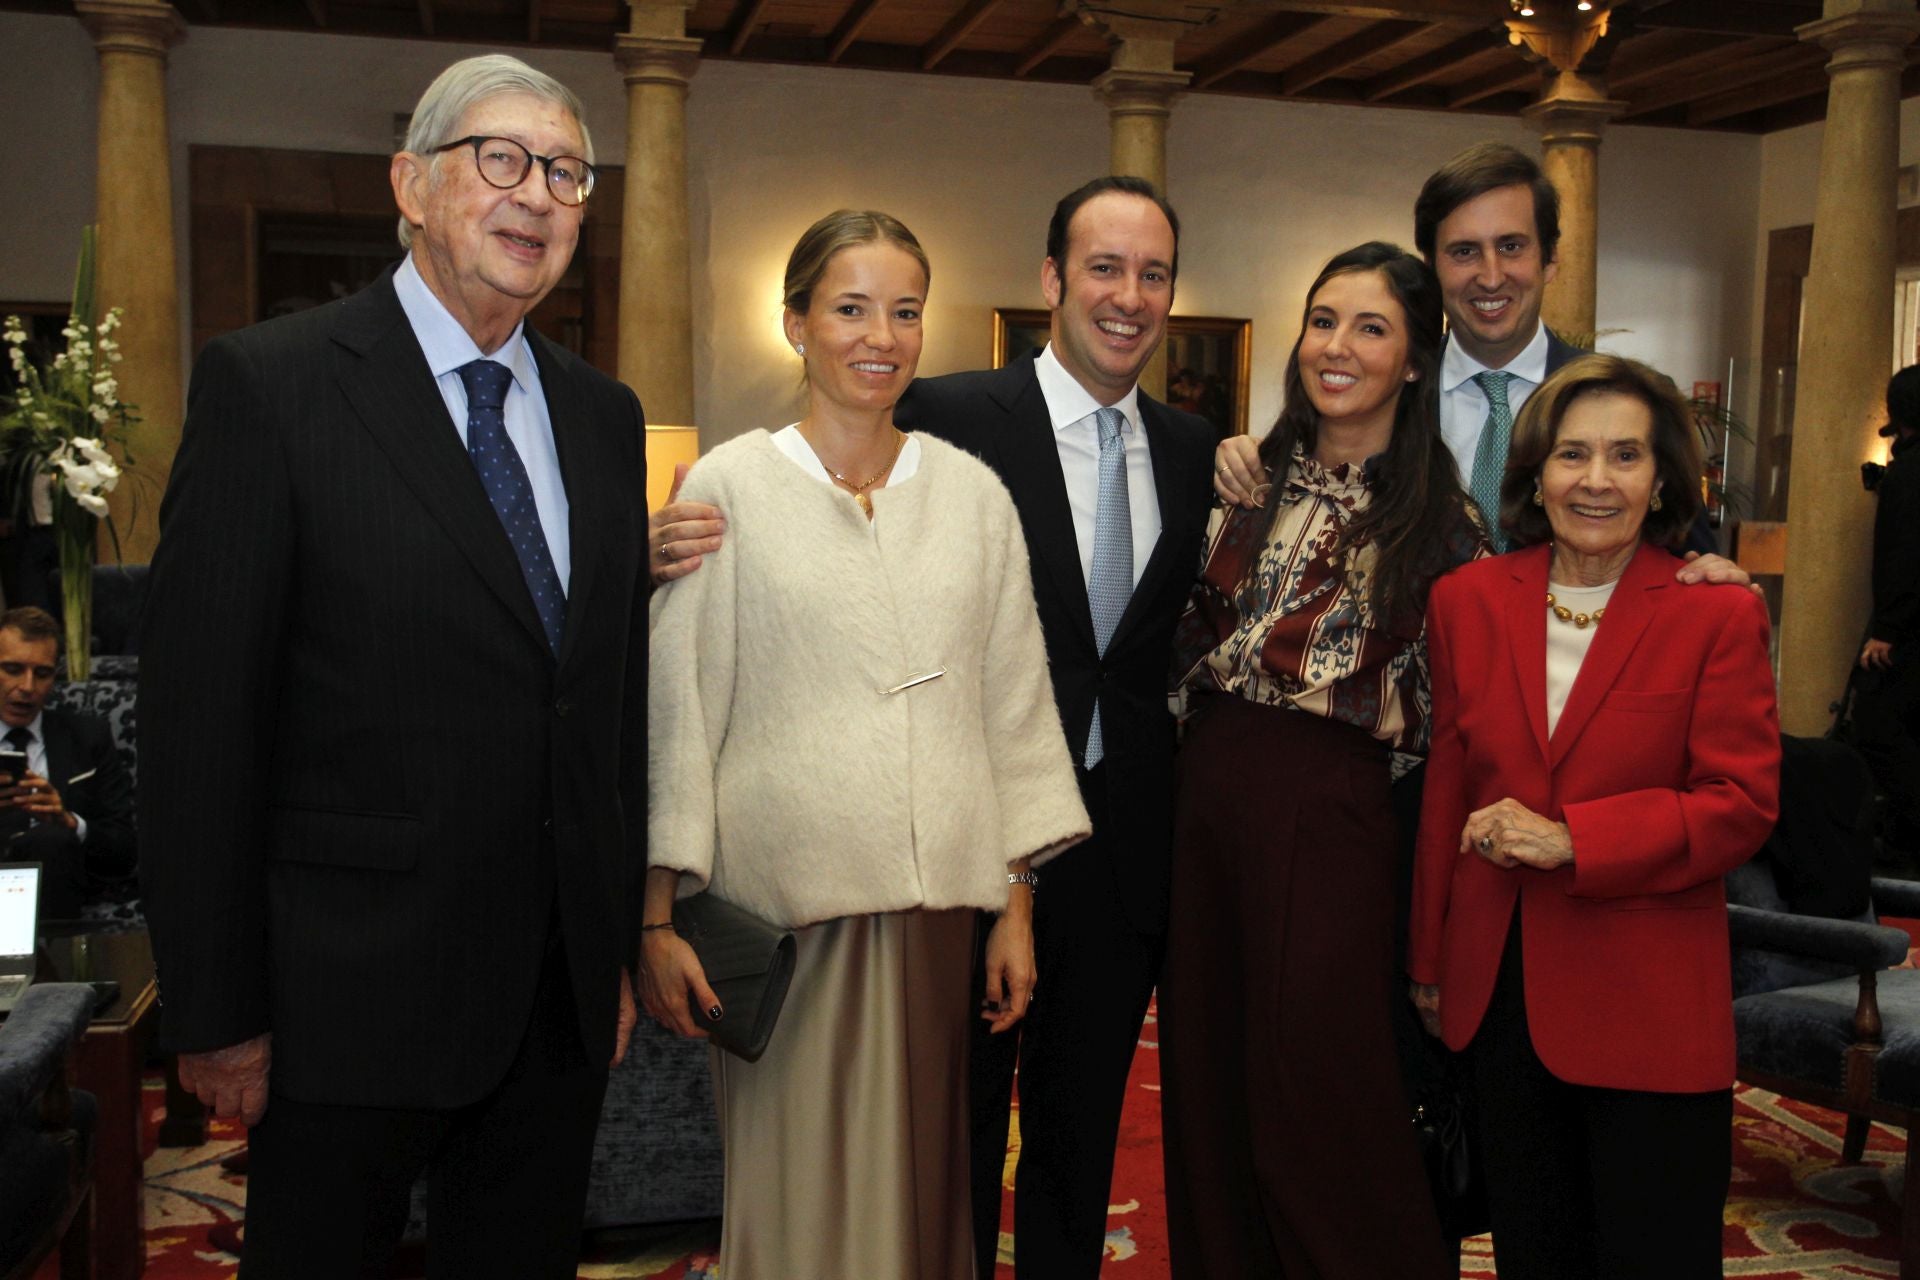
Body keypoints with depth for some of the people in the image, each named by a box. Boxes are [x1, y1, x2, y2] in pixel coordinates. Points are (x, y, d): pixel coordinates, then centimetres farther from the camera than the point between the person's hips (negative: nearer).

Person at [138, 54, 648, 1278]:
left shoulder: (605, 415, 9)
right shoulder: (269, 383, -8)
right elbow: (200, 714, -10)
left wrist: (621, 947, 12)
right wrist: (216, 1011, -9)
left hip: (563, 994, 5)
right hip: (353, 993, -5)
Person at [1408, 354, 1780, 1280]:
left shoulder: (1719, 613, -7)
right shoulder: (1468, 600, 3)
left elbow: (1741, 805, -9)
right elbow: (1445, 792, 8)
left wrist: (1571, 838, -20)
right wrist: (1429, 960, 12)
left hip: (1650, 1005, -3)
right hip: (1500, 985, 4)